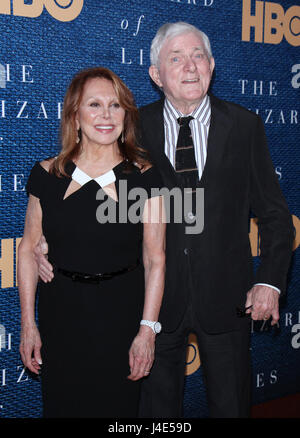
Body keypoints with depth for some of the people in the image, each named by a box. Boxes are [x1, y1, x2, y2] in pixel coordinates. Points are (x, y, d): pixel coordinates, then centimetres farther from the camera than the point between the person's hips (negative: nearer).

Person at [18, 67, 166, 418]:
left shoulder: (144, 177, -6)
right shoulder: (47, 175, -2)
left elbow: (155, 259, -6)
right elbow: (28, 250, 3)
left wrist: (148, 329, -11)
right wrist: (28, 325, 1)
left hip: (121, 313, -1)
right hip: (60, 313, 2)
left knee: (117, 406, 11)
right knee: (62, 405, 13)